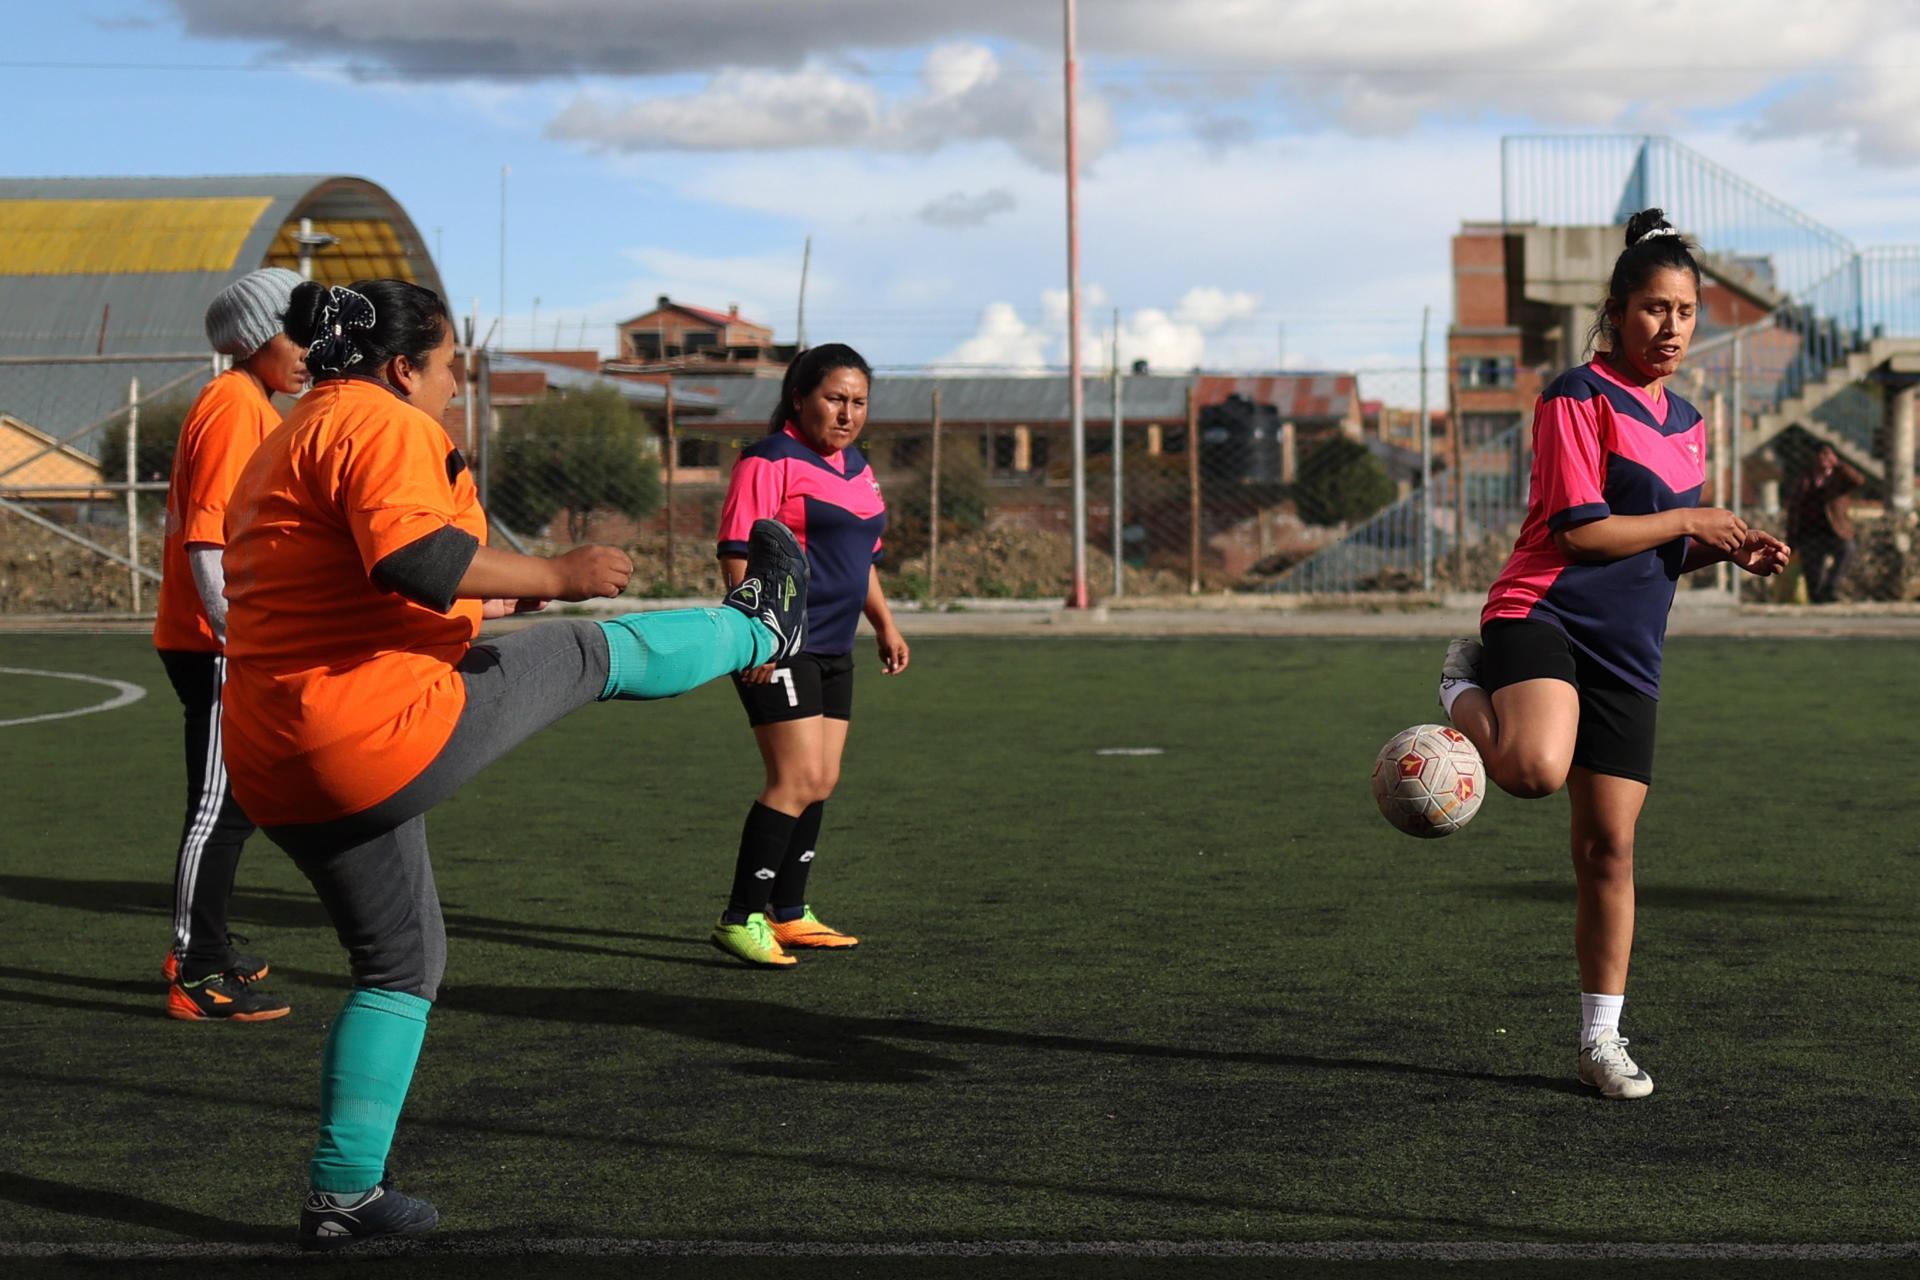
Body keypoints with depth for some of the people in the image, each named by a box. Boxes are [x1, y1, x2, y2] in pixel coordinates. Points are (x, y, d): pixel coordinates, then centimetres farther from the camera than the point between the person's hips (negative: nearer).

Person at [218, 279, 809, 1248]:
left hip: (281, 772, 10)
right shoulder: (386, 424, -10)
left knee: (399, 962, 20)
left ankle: (343, 1195, 18)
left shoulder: (284, 447, 23)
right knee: (590, 652, 9)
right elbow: (413, 556, -28)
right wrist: (552, 576, -16)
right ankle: (760, 630, 35)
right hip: (387, 732, -10)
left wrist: (473, 601, 34)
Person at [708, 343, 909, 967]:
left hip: (832, 650, 9)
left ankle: (789, 916, 20)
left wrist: (884, 623, 25)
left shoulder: (856, 466, 18)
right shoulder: (771, 460, -10)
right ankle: (740, 920, -9)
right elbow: (737, 551, -16)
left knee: (822, 781, 10)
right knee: (797, 780, -15)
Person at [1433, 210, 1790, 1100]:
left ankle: (1601, 1040, 14)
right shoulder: (1580, 397, -6)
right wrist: (1694, 522, -7)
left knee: (1608, 848, 5)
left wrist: (1727, 550, 7)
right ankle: (1468, 695, -2)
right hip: (1543, 617, -7)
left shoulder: (1687, 424, 19)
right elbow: (1581, 531, -14)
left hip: (1627, 653, 7)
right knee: (1539, 769, -37)